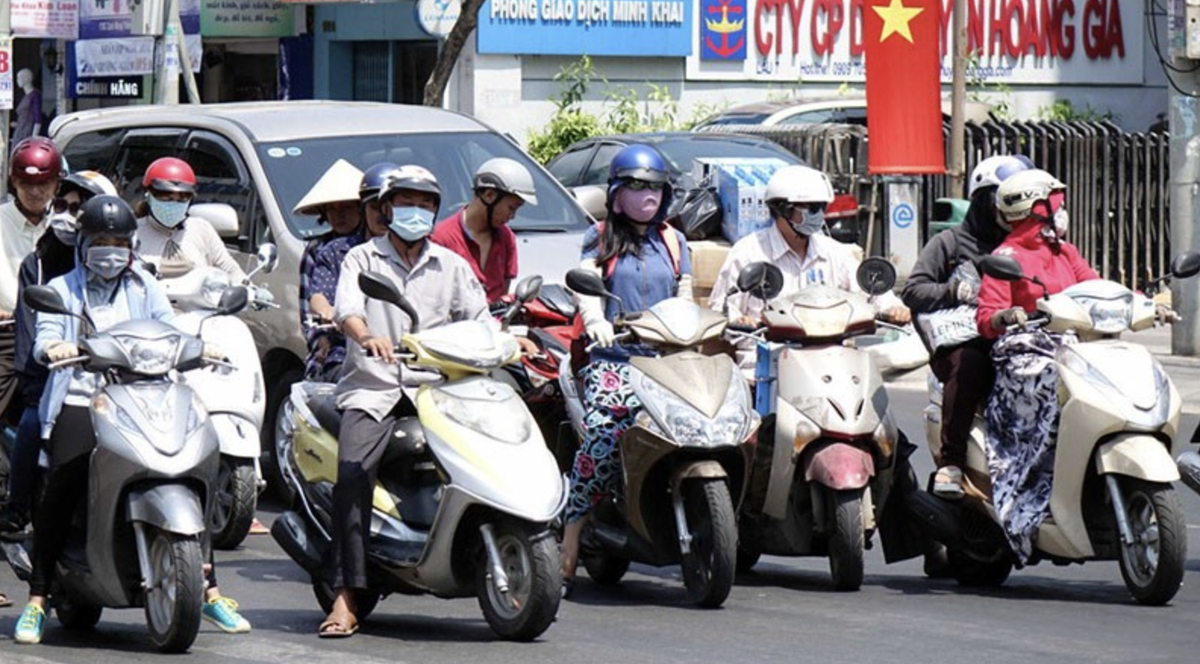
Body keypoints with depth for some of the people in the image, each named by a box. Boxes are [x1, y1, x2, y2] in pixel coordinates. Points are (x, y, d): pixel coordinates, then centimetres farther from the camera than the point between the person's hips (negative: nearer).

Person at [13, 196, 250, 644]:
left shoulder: (145, 288, 21)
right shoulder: (62, 289, 14)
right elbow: (45, 338, -1)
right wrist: (54, 348, -26)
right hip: (79, 403, -2)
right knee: (60, 493, -19)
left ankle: (209, 591, 0)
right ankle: (37, 599, -14)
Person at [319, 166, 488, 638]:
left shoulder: (451, 266, 20)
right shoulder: (362, 259, 11)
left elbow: (479, 320, 12)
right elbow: (346, 307, -7)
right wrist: (367, 336, -29)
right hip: (372, 387, -2)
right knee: (352, 472, -23)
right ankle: (346, 598, -26)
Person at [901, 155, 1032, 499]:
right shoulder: (950, 243, 16)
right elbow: (913, 290, 7)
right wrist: (955, 292, -9)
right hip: (962, 341, -3)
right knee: (968, 364, -38)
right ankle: (950, 462, -35)